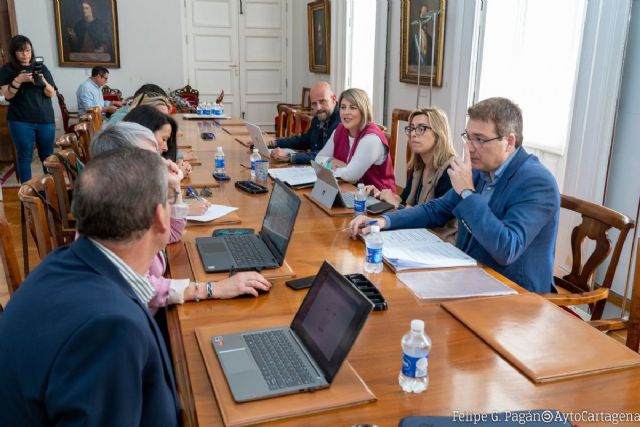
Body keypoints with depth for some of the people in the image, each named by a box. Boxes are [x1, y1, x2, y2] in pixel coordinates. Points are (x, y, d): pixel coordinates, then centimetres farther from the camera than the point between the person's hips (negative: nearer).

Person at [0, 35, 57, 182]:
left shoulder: (41, 68, 8)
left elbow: (52, 94, 2)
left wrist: (42, 81, -17)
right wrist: (18, 80, -21)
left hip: (45, 119, 2)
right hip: (21, 121, -2)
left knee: (48, 156, 7)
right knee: (24, 157, 1)